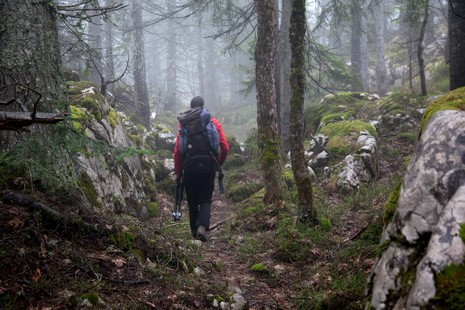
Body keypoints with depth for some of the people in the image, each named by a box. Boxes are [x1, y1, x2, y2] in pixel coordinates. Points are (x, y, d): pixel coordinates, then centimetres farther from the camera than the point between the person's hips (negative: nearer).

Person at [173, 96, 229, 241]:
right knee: (206, 199, 5)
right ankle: (202, 227, -16)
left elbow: (178, 149, -5)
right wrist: (218, 164, 13)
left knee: (192, 200, 13)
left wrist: (177, 172, 2)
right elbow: (225, 147, -3)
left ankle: (195, 230, 21)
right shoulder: (213, 122, 1)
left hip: (190, 168, 0)